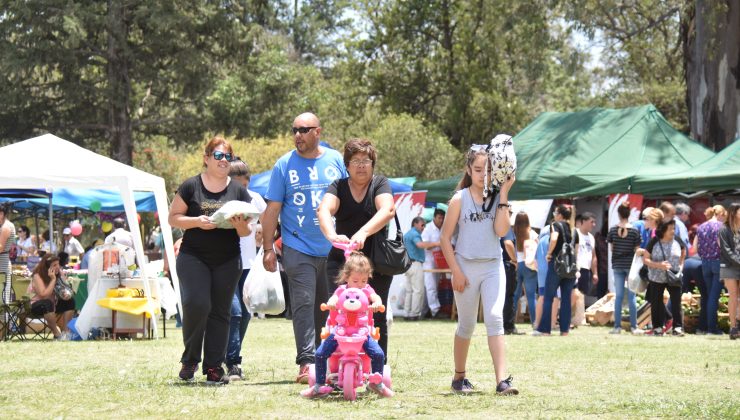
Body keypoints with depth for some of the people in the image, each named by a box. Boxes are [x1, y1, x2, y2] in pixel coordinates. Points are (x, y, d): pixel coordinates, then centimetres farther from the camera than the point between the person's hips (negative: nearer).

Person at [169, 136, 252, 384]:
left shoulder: (238, 191, 8)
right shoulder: (191, 187, 1)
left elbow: (246, 232, 10)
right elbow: (173, 218, 2)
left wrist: (240, 224, -14)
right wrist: (197, 221, -15)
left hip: (228, 262, 3)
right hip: (193, 258, -3)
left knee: (220, 312, 3)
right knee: (197, 304, -18)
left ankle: (214, 367, 8)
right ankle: (190, 359, 2)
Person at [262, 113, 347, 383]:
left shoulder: (336, 160, 6)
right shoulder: (284, 165, 2)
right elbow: (272, 209, 2)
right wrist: (268, 249, -3)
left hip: (334, 248, 2)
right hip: (299, 248, -2)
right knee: (303, 305, -11)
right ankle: (306, 362, -14)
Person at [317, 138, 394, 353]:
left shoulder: (380, 184, 1)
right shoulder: (339, 186, 5)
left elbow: (387, 210, -19)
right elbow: (324, 209, -15)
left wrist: (363, 232, -36)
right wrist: (332, 235, -37)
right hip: (341, 262, 1)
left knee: (376, 318, -1)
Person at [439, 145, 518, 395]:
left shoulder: (497, 198, 5)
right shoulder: (460, 199, -2)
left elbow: (501, 230, -10)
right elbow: (445, 238, -1)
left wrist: (503, 194, -11)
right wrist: (456, 271, -8)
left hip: (493, 267, 1)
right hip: (466, 266, -1)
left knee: (494, 319, -13)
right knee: (467, 325, 8)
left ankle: (502, 380, -19)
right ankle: (459, 377, 24)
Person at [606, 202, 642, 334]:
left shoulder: (613, 230, -2)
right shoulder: (635, 231, -7)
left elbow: (611, 248, 4)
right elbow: (636, 250, -4)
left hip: (617, 265, 2)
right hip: (631, 264, -2)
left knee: (619, 296, 6)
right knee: (632, 296, 3)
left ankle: (617, 326, 4)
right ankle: (633, 326, 3)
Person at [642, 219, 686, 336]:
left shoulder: (677, 241, -2)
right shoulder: (654, 242, -8)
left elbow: (683, 252, 18)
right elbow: (645, 259, -7)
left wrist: (680, 264, 4)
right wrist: (659, 265, -21)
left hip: (673, 277, 1)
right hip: (657, 278, -1)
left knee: (676, 302, -6)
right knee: (656, 303, 5)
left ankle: (678, 327, 0)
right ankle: (657, 327, 16)